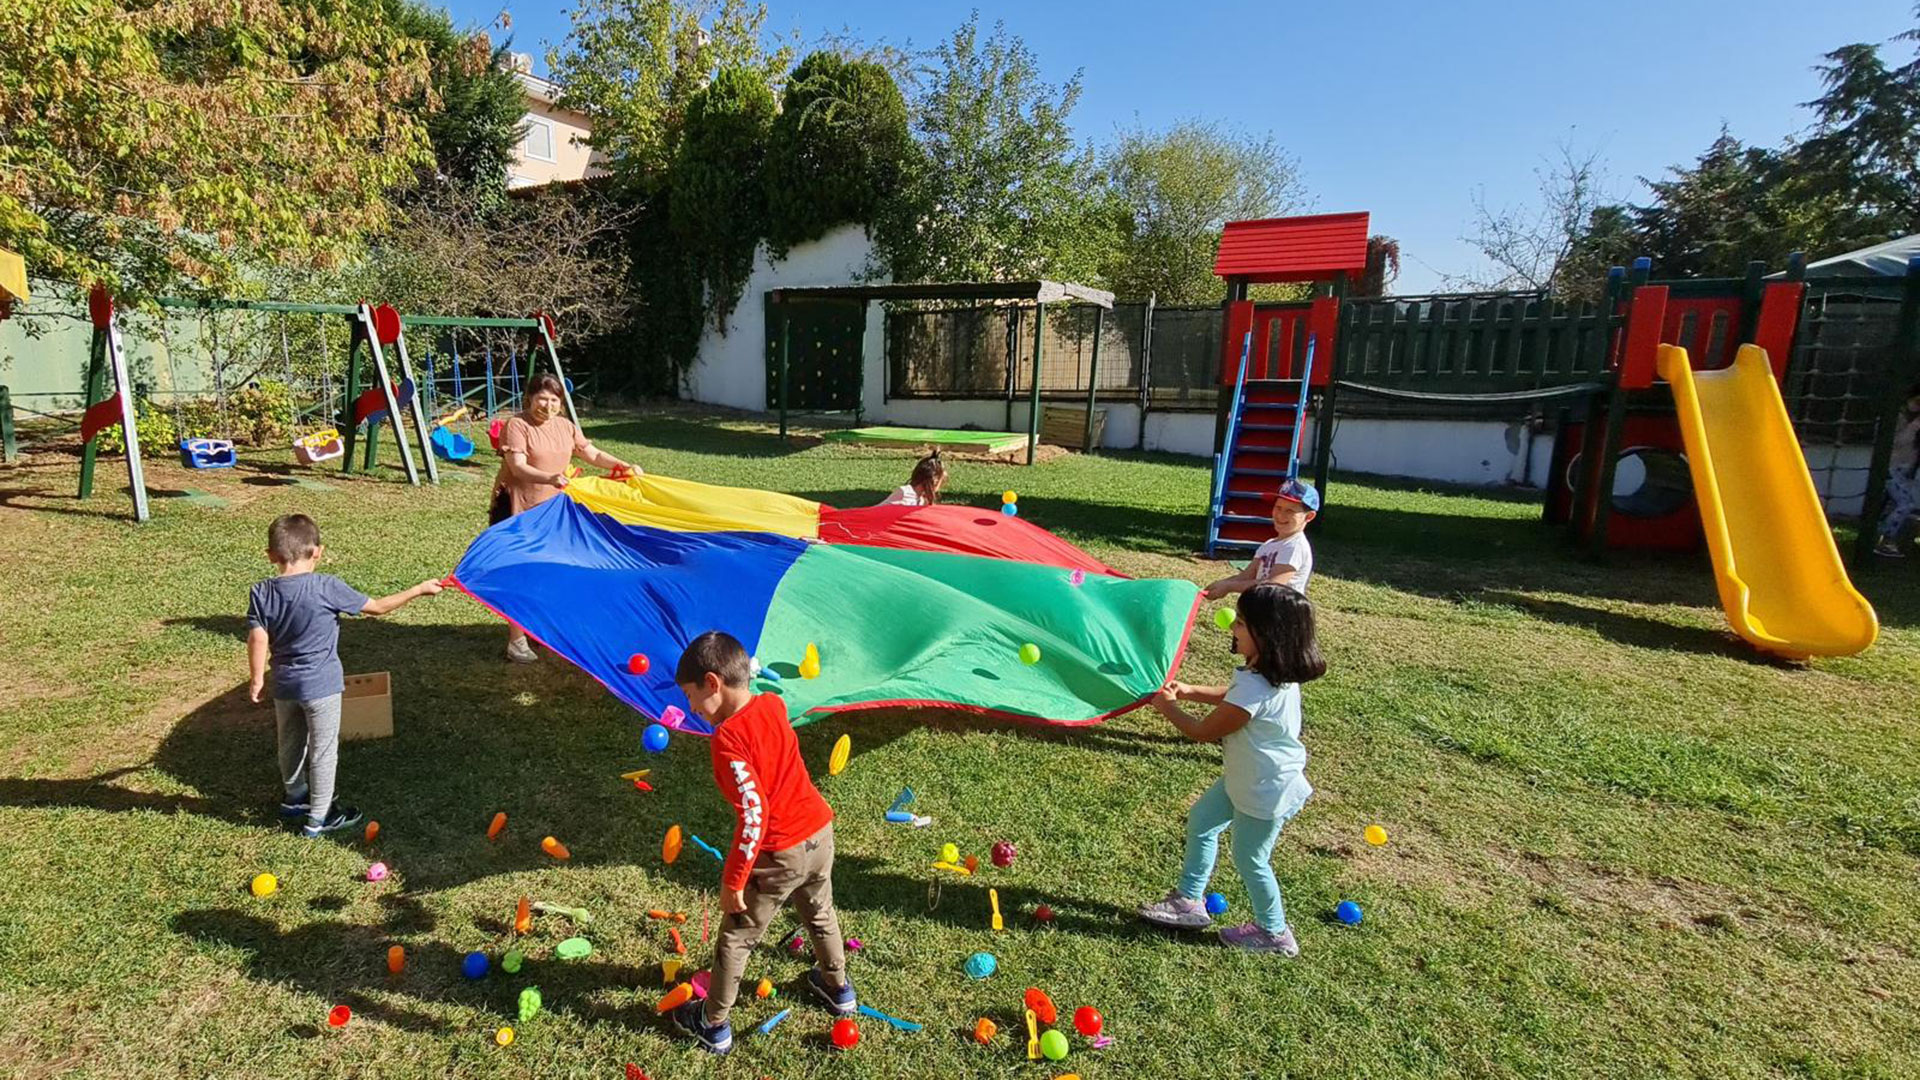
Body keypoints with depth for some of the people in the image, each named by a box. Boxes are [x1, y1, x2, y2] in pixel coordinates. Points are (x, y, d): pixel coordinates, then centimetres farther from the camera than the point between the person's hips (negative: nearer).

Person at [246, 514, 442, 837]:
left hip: (284, 685, 5)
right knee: (323, 750, 8)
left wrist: (256, 678, 3)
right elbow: (377, 607, -12)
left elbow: (258, 640, -9)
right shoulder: (326, 588, -19)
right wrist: (419, 590, -2)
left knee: (291, 743, 24)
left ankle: (295, 797, 44)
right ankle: (319, 817, 16)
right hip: (321, 686, -5)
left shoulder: (261, 593, -7)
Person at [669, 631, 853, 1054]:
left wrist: (732, 880, -17)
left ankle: (713, 1025, 34)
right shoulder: (773, 705, -4)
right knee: (821, 914, 31)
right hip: (820, 831, 7)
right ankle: (838, 988, 52)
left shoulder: (728, 739, -24)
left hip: (779, 853, -7)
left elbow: (754, 816, -26)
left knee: (734, 939, 17)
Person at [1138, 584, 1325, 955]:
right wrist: (1191, 692, 4)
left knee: (1249, 860, 11)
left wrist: (1167, 707, -7)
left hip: (1265, 790, -9)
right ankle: (1188, 901, 34)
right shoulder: (1276, 672, -7)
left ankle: (1275, 933, 35)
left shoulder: (1255, 688, -36)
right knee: (1201, 820, 19)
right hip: (1246, 778, 9)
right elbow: (1232, 698, 15)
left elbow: (1204, 732, -23)